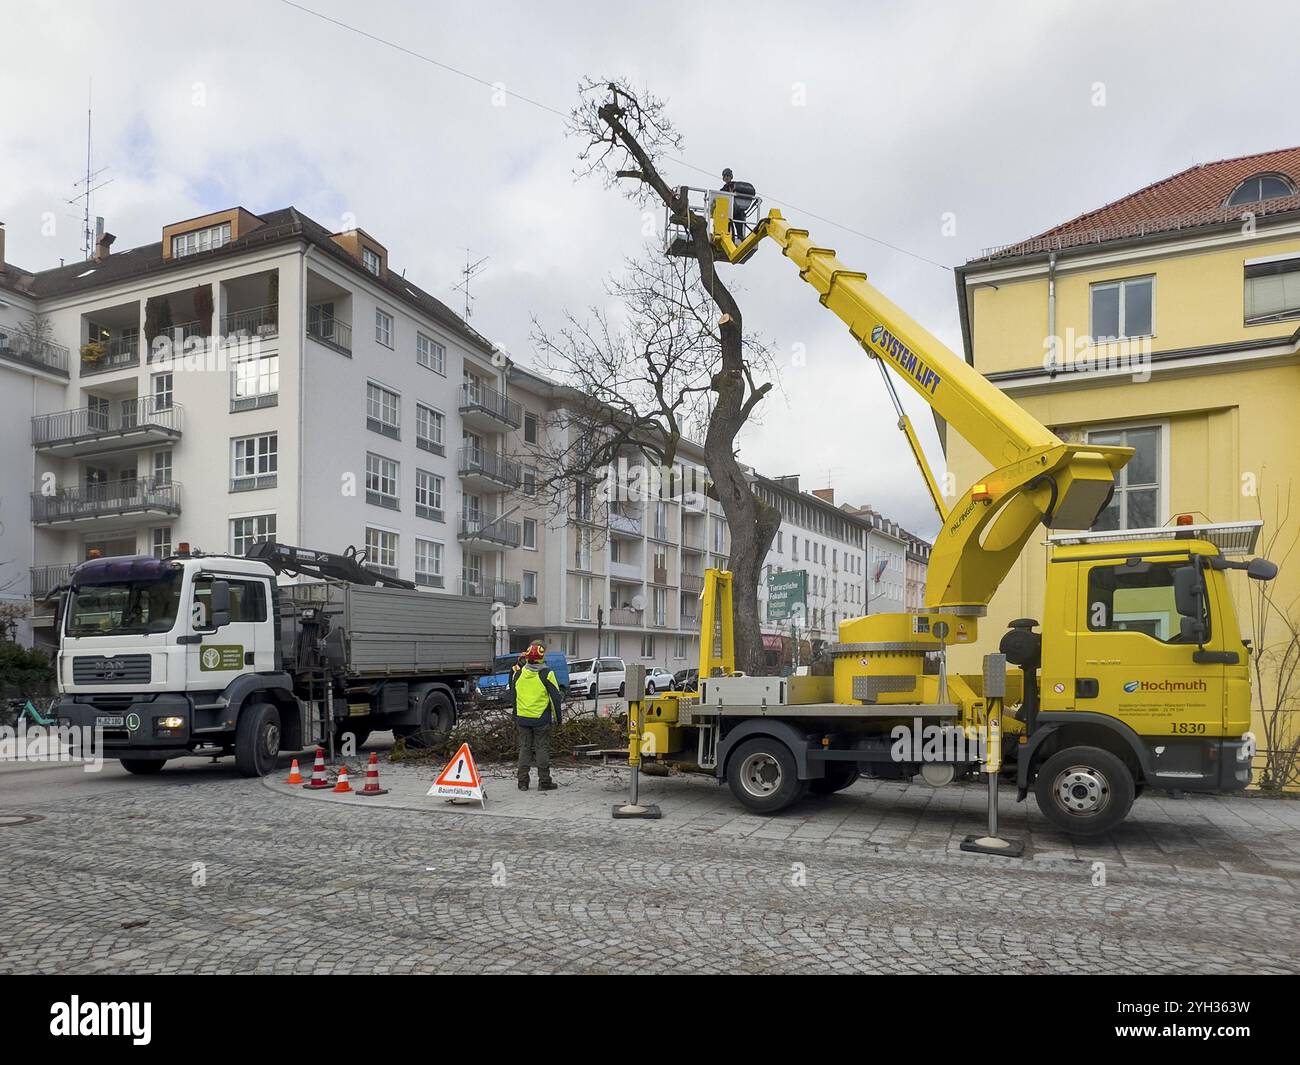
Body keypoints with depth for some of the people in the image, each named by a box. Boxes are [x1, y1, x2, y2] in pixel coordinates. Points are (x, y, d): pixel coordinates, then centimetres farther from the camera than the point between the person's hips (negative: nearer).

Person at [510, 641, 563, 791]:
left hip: (522, 718, 4)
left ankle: (523, 782, 12)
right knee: (542, 749, 3)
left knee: (524, 748, 10)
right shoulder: (546, 675, -10)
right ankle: (544, 781, 5)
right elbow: (555, 697, -7)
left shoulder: (517, 674, 3)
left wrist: (516, 718, 21)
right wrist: (557, 717, 4)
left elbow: (512, 697, 12)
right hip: (541, 719, -3)